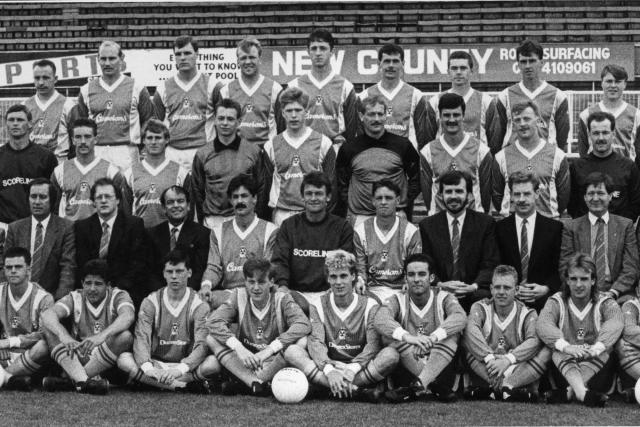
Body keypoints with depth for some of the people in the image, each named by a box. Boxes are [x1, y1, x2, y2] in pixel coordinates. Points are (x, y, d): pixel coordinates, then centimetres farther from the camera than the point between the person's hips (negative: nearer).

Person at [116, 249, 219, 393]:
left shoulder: (199, 304, -2)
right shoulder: (151, 302, 2)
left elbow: (202, 345, -15)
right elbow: (141, 338, -11)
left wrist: (179, 370, -34)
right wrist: (147, 367, -33)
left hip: (186, 365, -2)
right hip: (155, 364, 2)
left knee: (214, 362, -32)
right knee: (124, 359, -28)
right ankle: (186, 386, -28)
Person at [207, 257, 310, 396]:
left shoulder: (282, 299, -8)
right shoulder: (239, 295, -3)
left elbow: (304, 325, -26)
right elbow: (213, 321, -17)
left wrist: (269, 350, -35)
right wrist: (239, 348, -32)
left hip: (274, 364, -2)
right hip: (244, 363, 2)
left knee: (302, 341, -29)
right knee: (212, 339, -18)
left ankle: (243, 383, -26)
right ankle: (256, 383, -30)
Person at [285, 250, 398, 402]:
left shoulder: (370, 305, 2)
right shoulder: (318, 306, 6)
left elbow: (373, 344, -10)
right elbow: (315, 342, -9)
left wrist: (352, 370, -28)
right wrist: (329, 370, -29)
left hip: (359, 369, -1)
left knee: (391, 354, -29)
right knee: (292, 351, -26)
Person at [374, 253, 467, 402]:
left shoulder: (443, 298, 2)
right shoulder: (397, 300, 2)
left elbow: (460, 317, -22)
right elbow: (380, 320, -21)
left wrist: (432, 337, -40)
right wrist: (407, 337, -41)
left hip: (440, 366, -1)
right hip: (407, 369, 1)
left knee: (451, 334, -23)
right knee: (389, 334, -21)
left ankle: (419, 384, -37)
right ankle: (435, 385, -29)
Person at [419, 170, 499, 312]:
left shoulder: (485, 223, 7)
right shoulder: (427, 225, 10)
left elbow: (490, 264, 1)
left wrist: (474, 286, -18)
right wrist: (439, 284, -15)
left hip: (475, 294, 0)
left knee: (483, 297, -35)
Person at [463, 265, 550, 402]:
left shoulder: (527, 313, 4)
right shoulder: (480, 307, 5)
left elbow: (534, 341, -18)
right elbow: (471, 330, -18)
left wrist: (508, 360, -34)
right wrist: (489, 358, -34)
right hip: (486, 373, 0)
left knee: (546, 351, -24)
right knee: (467, 344, -22)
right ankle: (505, 389, -33)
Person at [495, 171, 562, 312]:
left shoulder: (554, 228, 7)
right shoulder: (500, 228, 7)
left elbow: (560, 268, 7)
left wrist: (546, 289, -9)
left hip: (544, 303, 0)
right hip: (508, 303, 0)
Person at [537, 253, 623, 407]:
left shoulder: (605, 303, 8)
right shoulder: (556, 302, 9)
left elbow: (615, 323, -17)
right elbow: (542, 324, -14)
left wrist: (597, 347, -40)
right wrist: (565, 346, -35)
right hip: (563, 365, 0)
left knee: (604, 352, -29)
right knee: (558, 352, -29)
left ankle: (568, 393, -41)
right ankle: (582, 392, -51)